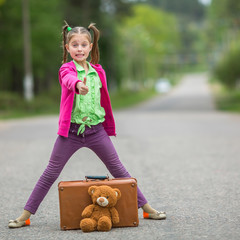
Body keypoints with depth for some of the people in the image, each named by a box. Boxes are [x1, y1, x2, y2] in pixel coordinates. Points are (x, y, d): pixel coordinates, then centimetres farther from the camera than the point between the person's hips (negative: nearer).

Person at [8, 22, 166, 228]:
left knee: (118, 170, 8)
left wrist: (108, 128, 17)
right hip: (71, 130, -2)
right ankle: (26, 215, 11)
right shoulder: (67, 69, -4)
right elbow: (69, 80, -30)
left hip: (96, 130, 3)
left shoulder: (98, 71, 8)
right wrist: (79, 85, -53)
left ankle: (146, 207, 15)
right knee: (50, 174, 3)